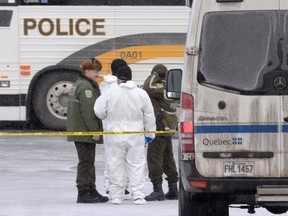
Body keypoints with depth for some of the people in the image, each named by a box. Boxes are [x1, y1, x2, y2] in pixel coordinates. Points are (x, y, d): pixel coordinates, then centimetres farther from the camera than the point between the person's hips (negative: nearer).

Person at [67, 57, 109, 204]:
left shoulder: (78, 85, 18)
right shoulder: (86, 86, -16)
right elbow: (88, 111, -22)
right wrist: (94, 130, -19)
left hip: (78, 130, 11)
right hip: (85, 131, -11)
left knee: (88, 162, 16)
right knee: (86, 162, -7)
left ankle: (91, 191, 22)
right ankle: (83, 193, -5)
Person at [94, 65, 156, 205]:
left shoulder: (110, 93, -8)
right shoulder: (141, 94, -1)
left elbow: (99, 112, -3)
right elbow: (149, 116, 3)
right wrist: (150, 133, 13)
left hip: (115, 137, -1)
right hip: (135, 137, 1)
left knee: (116, 165, 7)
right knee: (137, 165, 5)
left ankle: (116, 196, 9)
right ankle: (138, 196, -1)